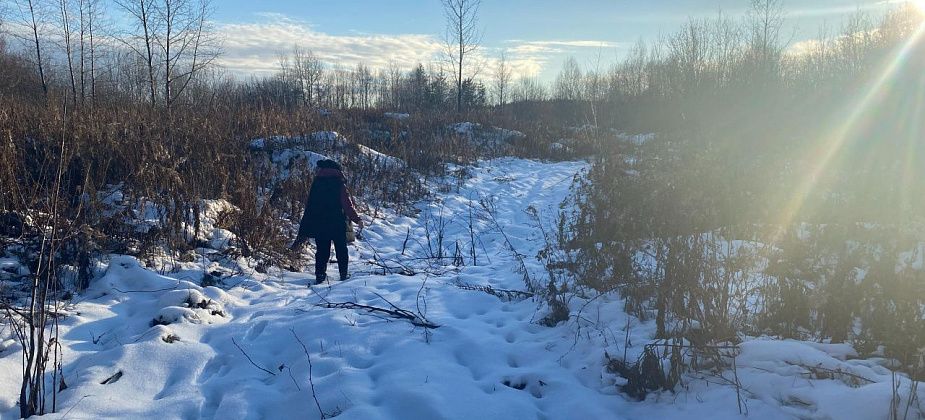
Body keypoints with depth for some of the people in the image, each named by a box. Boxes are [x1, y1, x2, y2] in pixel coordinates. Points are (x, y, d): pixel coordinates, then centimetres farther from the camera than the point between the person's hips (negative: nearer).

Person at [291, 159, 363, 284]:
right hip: (337, 225, -2)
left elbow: (309, 208, 6)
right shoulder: (339, 185, -6)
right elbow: (347, 205, -9)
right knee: (341, 249, 11)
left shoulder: (316, 184, 3)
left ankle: (320, 276, 4)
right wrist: (357, 219, 1)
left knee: (322, 251, 9)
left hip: (319, 225, 2)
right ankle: (344, 274, 14)